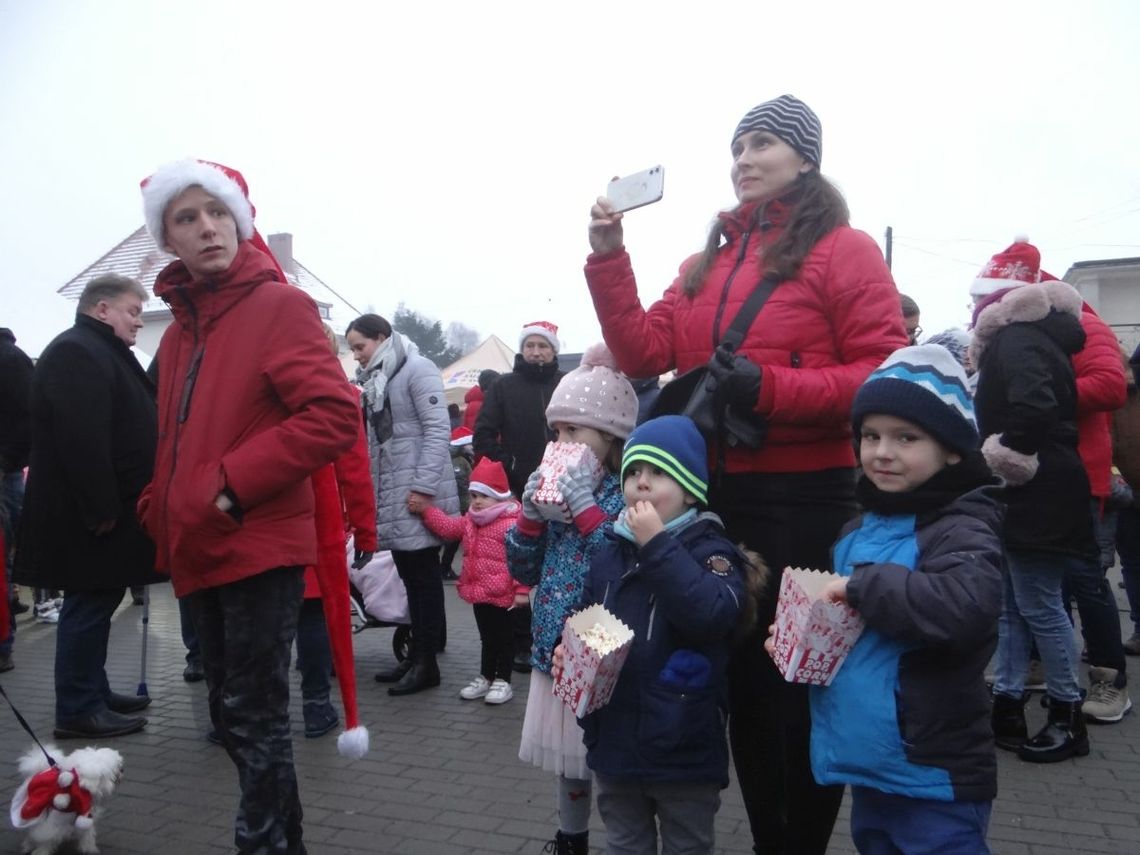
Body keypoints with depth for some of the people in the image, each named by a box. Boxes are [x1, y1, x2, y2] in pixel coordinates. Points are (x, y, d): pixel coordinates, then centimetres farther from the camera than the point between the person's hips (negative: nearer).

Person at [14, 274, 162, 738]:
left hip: (101, 509, 10)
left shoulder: (100, 352, 19)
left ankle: (93, 692, 26)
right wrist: (102, 509, -25)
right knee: (88, 607, -3)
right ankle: (78, 709, 7)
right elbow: (82, 440, -26)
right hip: (87, 517, -10)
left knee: (94, 606, 16)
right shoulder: (75, 353, -16)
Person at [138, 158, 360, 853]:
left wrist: (234, 484, -19)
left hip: (260, 548, -8)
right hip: (201, 554, 8)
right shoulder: (179, 331, 16)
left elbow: (336, 416, -18)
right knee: (232, 715, 17)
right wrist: (162, 515, 9)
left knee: (254, 717, -1)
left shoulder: (280, 306, -7)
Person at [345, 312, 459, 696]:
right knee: (408, 574, 12)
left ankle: (427, 663, 6)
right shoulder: (373, 380, 18)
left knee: (423, 574, -2)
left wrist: (424, 486, -21)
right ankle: (417, 655, 21)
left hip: (417, 491, -8)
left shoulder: (417, 369, -9)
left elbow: (438, 429, -16)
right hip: (390, 493, 8)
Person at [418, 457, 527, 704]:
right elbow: (448, 527, 13)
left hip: (502, 595, -8)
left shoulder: (512, 524, -19)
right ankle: (485, 677, 30)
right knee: (486, 637, 19)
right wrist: (425, 510, 3)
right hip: (479, 593, 8)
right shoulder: (469, 521, 7)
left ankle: (503, 681, 16)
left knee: (503, 637, 6)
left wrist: (522, 590, -20)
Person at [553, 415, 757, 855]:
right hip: (613, 743, 5)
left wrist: (658, 545, -27)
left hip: (685, 751, -5)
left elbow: (711, 616, -31)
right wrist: (566, 652, -6)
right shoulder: (609, 558, 5)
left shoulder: (711, 551, -11)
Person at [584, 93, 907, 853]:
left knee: (805, 679, 7)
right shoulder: (709, 261, 15)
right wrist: (609, 256, -3)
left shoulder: (844, 250, -4)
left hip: (807, 497, -6)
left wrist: (769, 387, -22)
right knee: (743, 675, 16)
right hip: (720, 494, 7)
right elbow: (646, 351, 4)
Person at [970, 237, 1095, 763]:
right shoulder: (1031, 336, 16)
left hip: (1035, 499, -11)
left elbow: (1034, 406, -34)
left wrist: (1009, 456, -20)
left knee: (1039, 606, 0)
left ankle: (1067, 716, 13)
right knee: (1013, 605, 14)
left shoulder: (1016, 340, -16)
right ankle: (1006, 708, 23)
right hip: (1028, 497, 11)